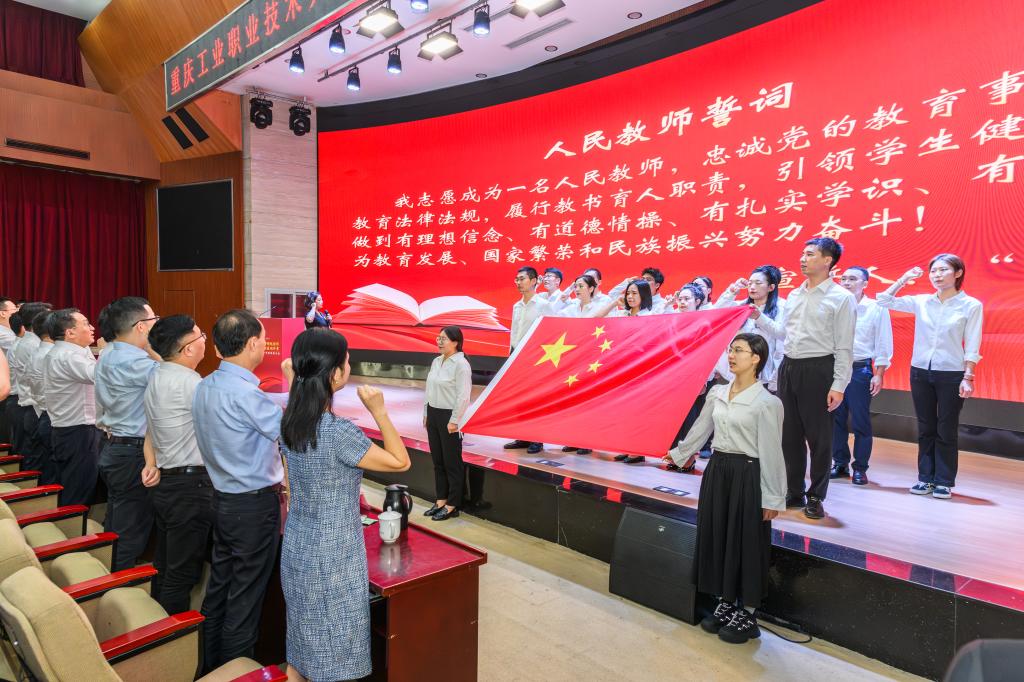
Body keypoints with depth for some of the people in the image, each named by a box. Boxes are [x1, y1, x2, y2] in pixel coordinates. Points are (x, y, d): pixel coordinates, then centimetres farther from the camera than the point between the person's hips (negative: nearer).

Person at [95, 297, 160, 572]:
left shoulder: (107, 355, 8)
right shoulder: (133, 361, -23)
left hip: (112, 448, 10)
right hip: (133, 454, -10)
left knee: (115, 527, 21)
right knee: (131, 533, 2)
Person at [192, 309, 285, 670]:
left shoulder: (204, 386, 3)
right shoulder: (246, 393, -25)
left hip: (223, 500, 8)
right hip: (254, 505, -8)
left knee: (219, 586, 21)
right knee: (245, 598, 7)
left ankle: (209, 665, 36)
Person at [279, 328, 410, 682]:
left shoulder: (289, 421, -5)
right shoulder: (339, 432, -27)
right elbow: (400, 462, -17)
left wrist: (294, 376, 14)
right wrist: (378, 410, -18)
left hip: (296, 549, 8)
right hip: (332, 558, -7)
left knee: (302, 645, 24)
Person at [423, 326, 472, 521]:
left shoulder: (461, 364, -15)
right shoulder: (436, 361, 9)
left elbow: (463, 396, -19)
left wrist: (454, 421, -19)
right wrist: (426, 414, 14)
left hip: (449, 416, -8)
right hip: (433, 415, 8)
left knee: (452, 463, 3)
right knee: (437, 461, 14)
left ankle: (452, 505, 13)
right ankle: (441, 500, 26)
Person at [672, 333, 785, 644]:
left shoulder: (767, 402, -13)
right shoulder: (717, 393, 5)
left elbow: (771, 453, -12)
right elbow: (700, 429, 17)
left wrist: (772, 499, -10)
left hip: (747, 476, -6)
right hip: (717, 470, 6)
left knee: (745, 545, 5)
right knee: (716, 538, 12)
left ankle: (746, 615, 22)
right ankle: (725, 603, 30)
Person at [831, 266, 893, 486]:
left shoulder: (877, 309, 0)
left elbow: (883, 345, 0)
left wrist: (879, 375, -5)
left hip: (861, 370, -2)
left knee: (860, 421, 1)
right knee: (836, 419, 7)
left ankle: (860, 468, 11)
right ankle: (840, 463, 19)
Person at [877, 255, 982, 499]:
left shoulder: (971, 305, -3)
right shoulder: (921, 302, 4)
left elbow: (972, 347, -5)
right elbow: (884, 301, 8)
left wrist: (968, 378, -10)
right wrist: (904, 279, 4)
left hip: (951, 375, -3)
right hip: (920, 372, 3)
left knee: (946, 431, 5)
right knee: (925, 429, 10)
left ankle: (944, 482, 15)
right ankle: (925, 478, 19)